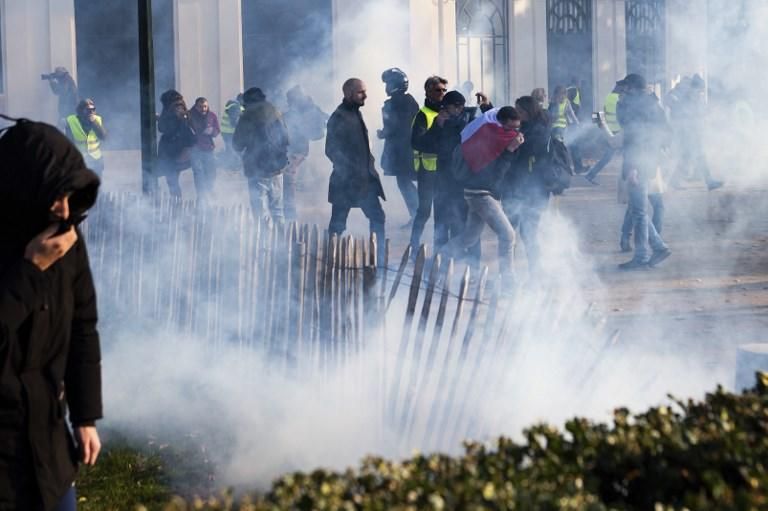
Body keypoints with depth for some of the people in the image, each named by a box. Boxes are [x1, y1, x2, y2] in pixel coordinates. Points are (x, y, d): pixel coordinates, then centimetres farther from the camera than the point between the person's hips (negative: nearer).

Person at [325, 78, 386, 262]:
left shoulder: (355, 114, 14)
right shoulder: (338, 118, -13)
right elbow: (331, 150, -17)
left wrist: (369, 168, 13)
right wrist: (351, 171, -18)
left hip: (364, 179, 8)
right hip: (346, 181, -8)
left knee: (377, 217, 5)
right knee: (338, 224, 2)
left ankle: (378, 261, 9)